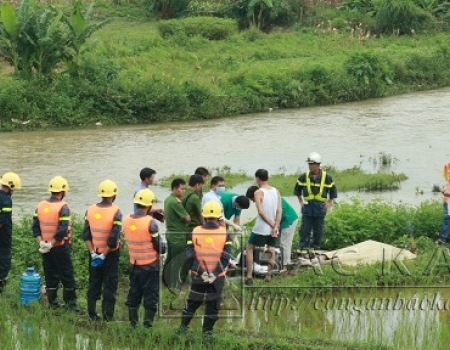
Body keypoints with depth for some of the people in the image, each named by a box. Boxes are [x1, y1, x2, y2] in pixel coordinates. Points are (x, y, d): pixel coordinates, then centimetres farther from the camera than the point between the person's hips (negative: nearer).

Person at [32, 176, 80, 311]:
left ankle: (53, 302, 17)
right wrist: (52, 243, -15)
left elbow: (35, 226, 3)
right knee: (67, 275, 3)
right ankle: (70, 302, 7)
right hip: (60, 247, -6)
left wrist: (41, 242, -2)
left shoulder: (40, 206, 4)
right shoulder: (63, 207, -15)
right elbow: (63, 230, -22)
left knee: (50, 275, 13)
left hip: (46, 248, 6)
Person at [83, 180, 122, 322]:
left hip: (94, 254, 4)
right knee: (110, 285, 4)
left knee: (94, 283, 14)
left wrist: (93, 253, -4)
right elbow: (114, 238, -19)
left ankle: (92, 315, 18)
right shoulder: (115, 212, -14)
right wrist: (104, 255, -12)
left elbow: (86, 235, -4)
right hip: (110, 254, -4)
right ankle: (107, 317, 4)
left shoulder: (90, 210, -1)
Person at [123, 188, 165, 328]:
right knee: (151, 296, 3)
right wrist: (164, 246, 9)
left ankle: (132, 324, 21)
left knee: (133, 295, 16)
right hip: (150, 265, -5)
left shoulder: (126, 220, -3)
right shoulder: (150, 223, -19)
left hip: (134, 264, 5)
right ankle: (148, 325, 3)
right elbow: (159, 246, -14)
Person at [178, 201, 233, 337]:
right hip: (217, 277, -1)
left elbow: (189, 254, -8)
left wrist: (200, 271, -10)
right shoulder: (225, 234, -6)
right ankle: (207, 331, 10)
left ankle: (183, 327, 19)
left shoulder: (195, 232, -4)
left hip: (198, 275, 1)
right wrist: (215, 273, -14)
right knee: (213, 303, 9)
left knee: (193, 301, 16)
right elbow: (226, 257, -11)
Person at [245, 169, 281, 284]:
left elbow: (260, 211, -19)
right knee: (271, 250, 19)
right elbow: (279, 210, -3)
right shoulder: (276, 191, 3)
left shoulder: (258, 193, -11)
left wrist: (272, 224, -15)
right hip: (273, 228, 4)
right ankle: (269, 275, 17)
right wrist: (276, 226, -8)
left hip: (261, 228, -4)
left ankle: (249, 276, 4)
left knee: (249, 249, 10)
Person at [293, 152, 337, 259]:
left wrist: (329, 203, 2)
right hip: (307, 206, 0)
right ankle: (303, 250, 3)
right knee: (305, 229, -1)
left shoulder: (326, 177, -4)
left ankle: (314, 248, 15)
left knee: (318, 230, 5)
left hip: (320, 207, 0)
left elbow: (333, 191, 9)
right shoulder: (304, 177, -1)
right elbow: (297, 189, 14)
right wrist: (301, 201, 9)